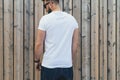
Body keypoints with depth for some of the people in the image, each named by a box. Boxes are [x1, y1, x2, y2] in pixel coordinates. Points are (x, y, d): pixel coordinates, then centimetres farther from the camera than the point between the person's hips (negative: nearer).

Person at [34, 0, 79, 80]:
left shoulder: (45, 19, -10)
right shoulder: (72, 19, 3)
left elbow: (39, 44, -8)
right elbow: (75, 43, 8)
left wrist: (37, 60, 6)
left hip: (49, 66, -4)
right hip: (67, 66, 4)